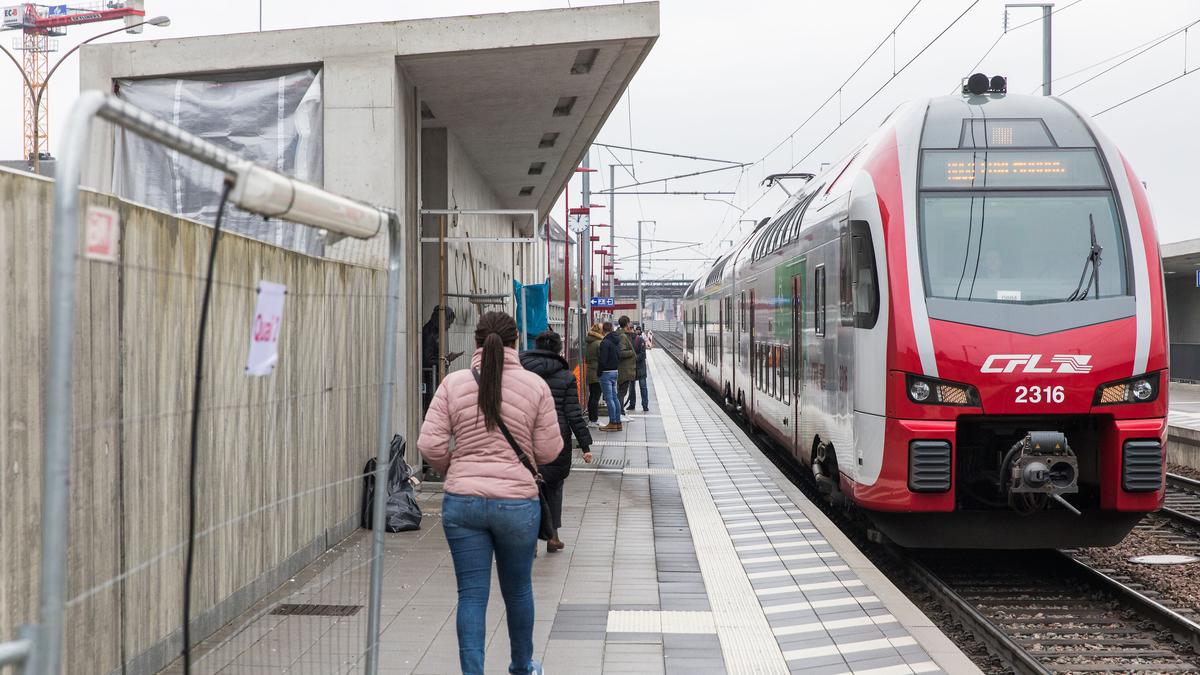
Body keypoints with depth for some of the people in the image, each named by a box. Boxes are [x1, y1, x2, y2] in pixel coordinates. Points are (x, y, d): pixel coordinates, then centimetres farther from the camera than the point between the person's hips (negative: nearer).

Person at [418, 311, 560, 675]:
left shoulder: (453, 383, -2)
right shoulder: (535, 385, -5)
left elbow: (430, 445, -5)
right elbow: (549, 451, -2)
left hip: (461, 502, 0)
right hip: (517, 503, 0)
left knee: (471, 595, 6)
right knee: (518, 590, 19)